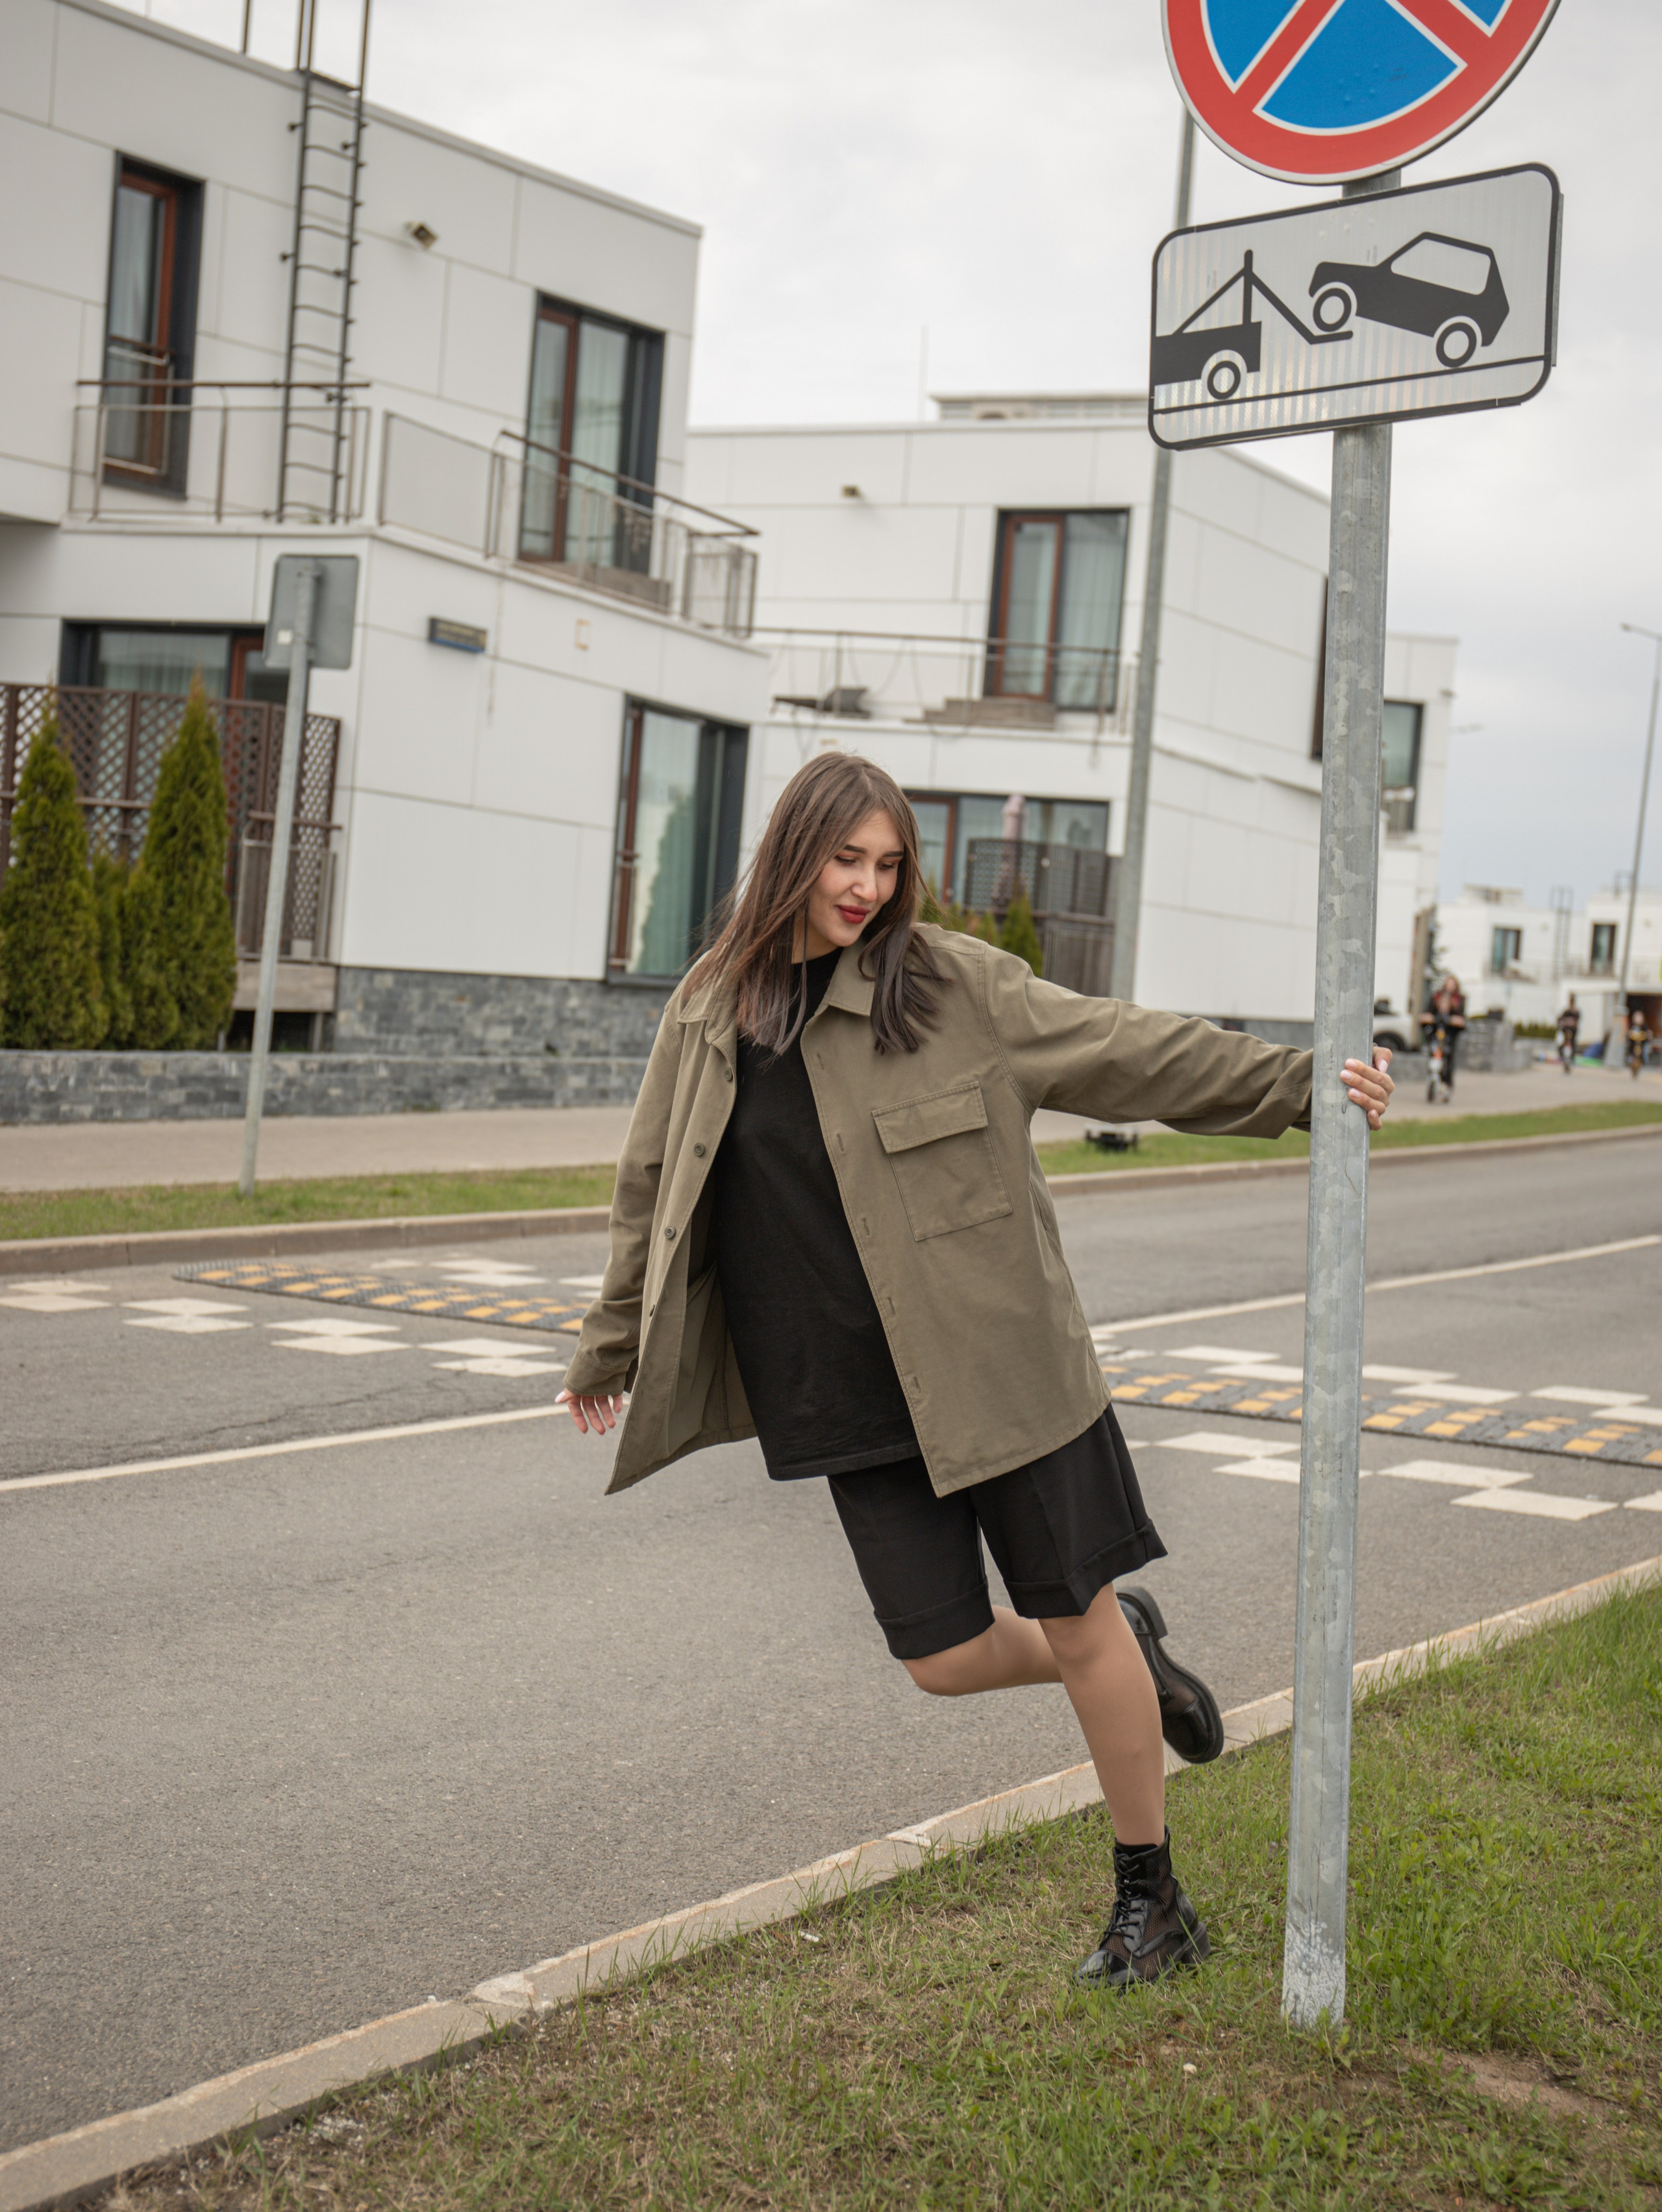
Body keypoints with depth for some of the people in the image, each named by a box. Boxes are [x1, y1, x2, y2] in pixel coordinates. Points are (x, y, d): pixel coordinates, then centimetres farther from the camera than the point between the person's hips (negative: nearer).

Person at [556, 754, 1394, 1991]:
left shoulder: (954, 984, -3)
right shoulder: (708, 1016, 6)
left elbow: (1128, 1052, 0)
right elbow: (656, 1190, 17)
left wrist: (1299, 1084, -4)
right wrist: (613, 1349, 25)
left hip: (998, 1366, -3)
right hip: (850, 1403, 3)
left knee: (1077, 1622, 3)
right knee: (945, 1659, 1)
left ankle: (1154, 1903, 20)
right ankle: (1130, 1657, 32)